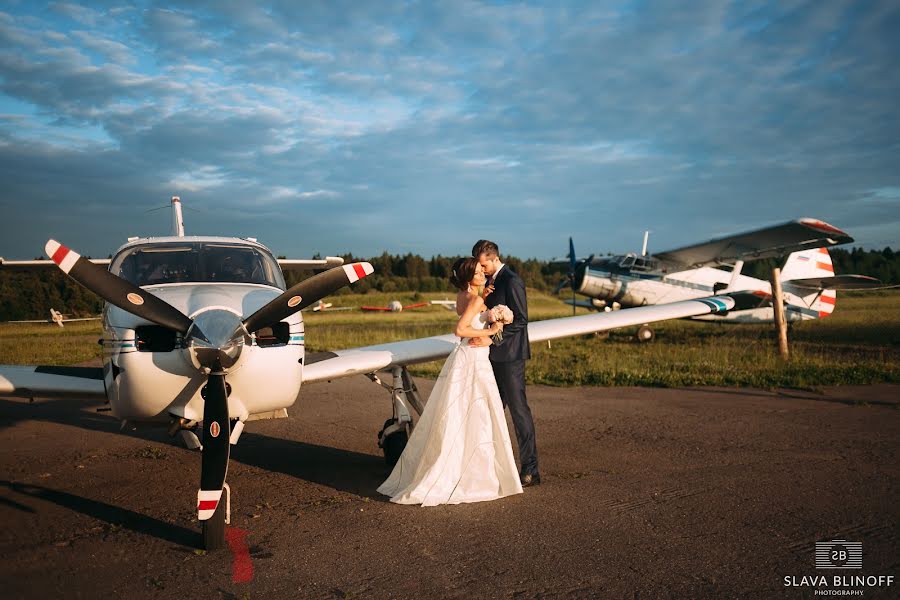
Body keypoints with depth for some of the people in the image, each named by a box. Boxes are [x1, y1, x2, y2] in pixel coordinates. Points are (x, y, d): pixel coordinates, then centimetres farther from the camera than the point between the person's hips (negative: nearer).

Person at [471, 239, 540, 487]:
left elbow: (520, 320, -18)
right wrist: (483, 298, -4)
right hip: (494, 355, 9)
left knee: (518, 409, -4)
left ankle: (530, 469, 3)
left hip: (509, 355, -9)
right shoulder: (490, 281, 14)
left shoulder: (512, 281, -13)